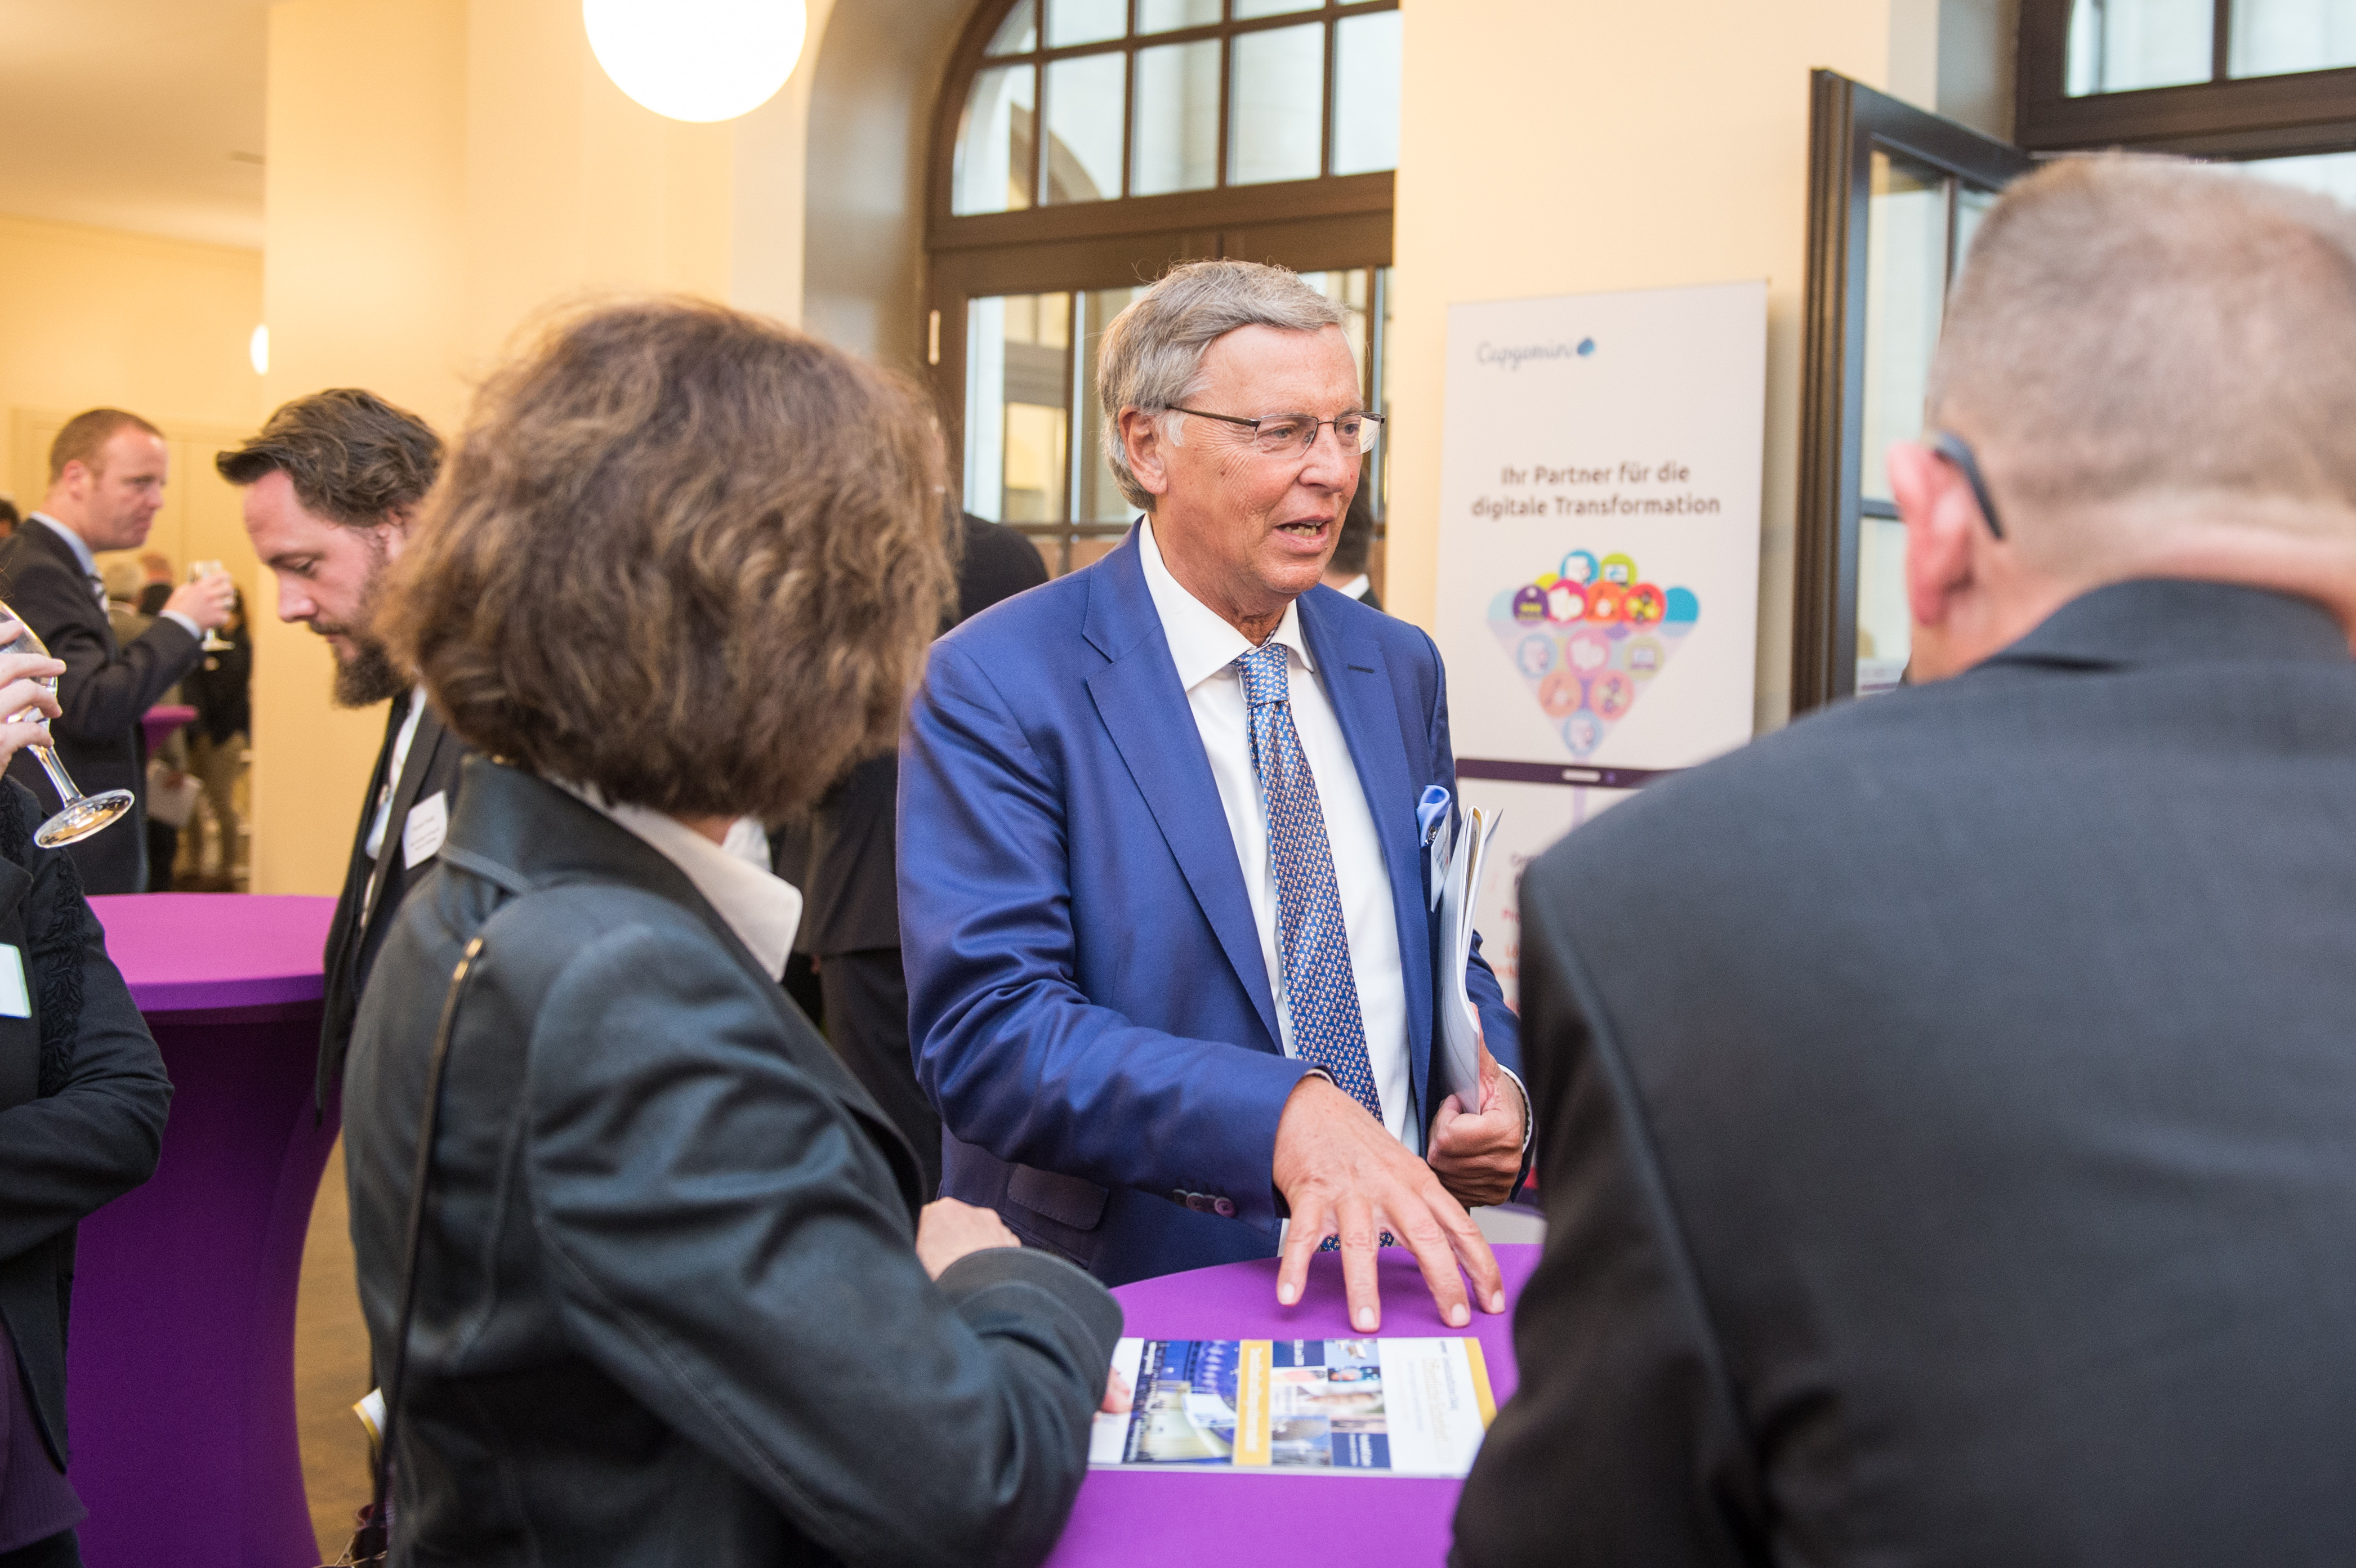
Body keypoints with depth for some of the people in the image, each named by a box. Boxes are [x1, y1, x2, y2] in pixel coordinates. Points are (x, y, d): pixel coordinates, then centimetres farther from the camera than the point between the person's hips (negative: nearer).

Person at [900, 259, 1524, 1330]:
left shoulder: (1398, 669, 11)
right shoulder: (996, 687, -9)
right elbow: (985, 1024, -19)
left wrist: (1492, 1080, -2)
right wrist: (1282, 1116, -30)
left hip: (1392, 1276, 3)